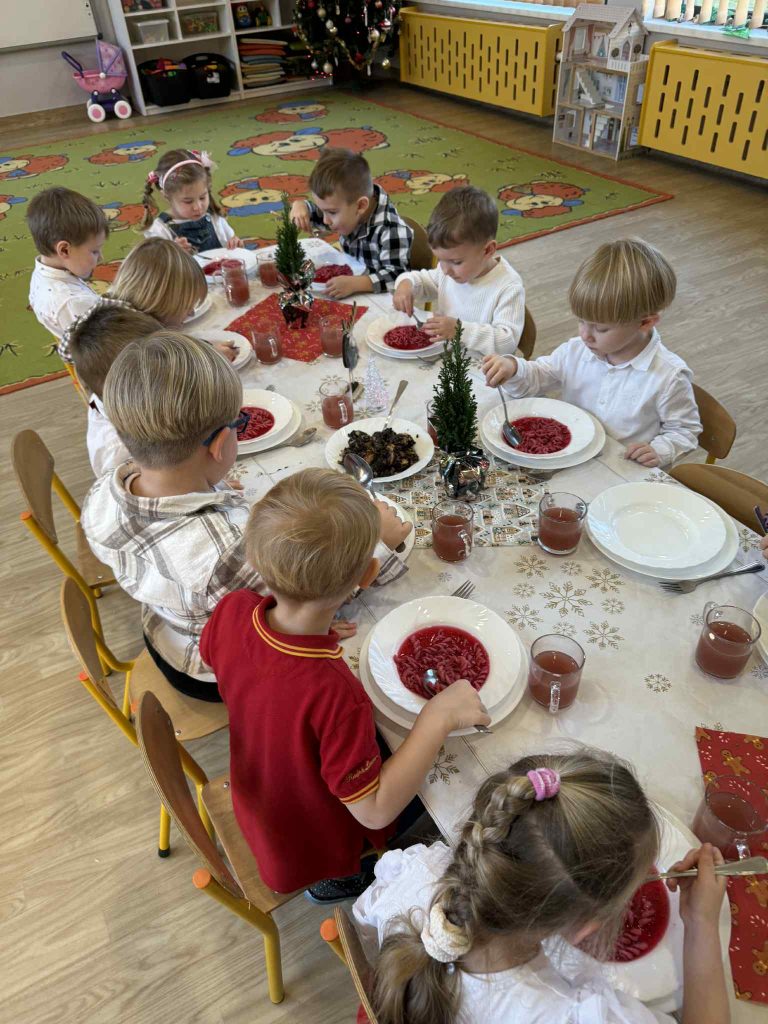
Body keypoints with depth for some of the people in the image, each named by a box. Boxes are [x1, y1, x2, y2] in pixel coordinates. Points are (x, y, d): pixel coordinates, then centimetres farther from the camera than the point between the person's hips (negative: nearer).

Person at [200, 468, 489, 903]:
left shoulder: (233, 610, -27)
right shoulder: (333, 695, -47)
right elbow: (374, 810, -32)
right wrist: (439, 718, -33)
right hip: (312, 843, -5)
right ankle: (340, 880, 35)